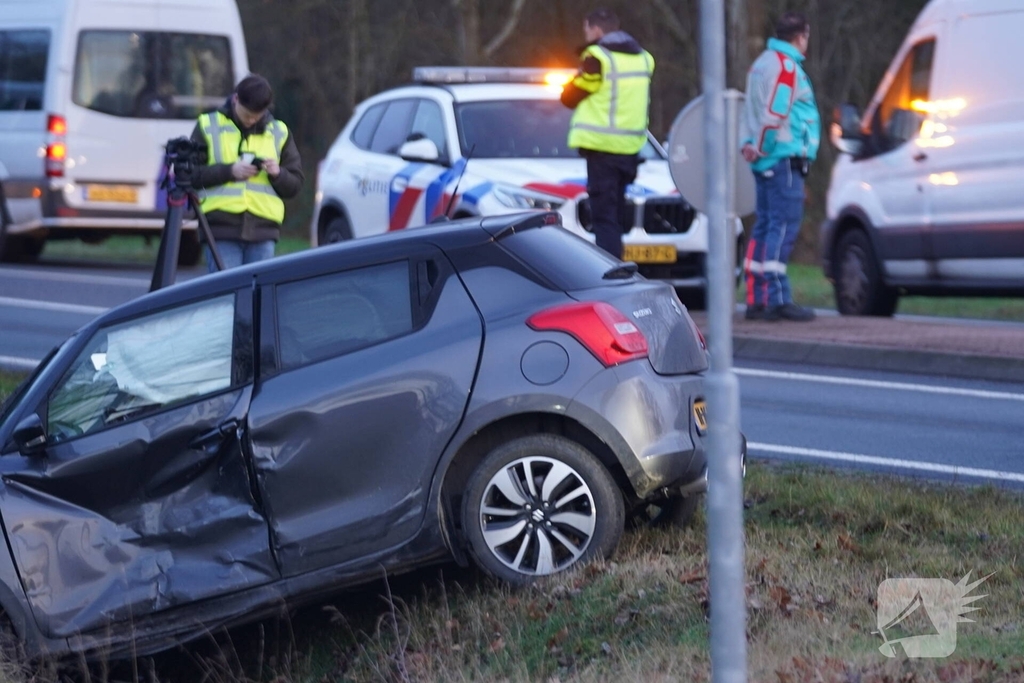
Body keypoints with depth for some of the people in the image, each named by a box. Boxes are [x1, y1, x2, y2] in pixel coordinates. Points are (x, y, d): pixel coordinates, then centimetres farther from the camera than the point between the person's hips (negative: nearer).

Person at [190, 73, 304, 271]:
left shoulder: (279, 133, 14)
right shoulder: (208, 127, 7)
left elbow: (295, 184, 15)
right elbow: (189, 174, 1)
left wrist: (278, 174, -8)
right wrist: (229, 171, -12)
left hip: (262, 230, 2)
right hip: (222, 228, -2)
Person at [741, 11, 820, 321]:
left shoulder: (763, 63, 19)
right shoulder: (787, 67, -12)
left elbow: (752, 109, 19)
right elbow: (774, 114, -20)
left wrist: (751, 143, 10)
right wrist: (760, 147, -10)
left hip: (767, 160, 10)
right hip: (785, 158, -10)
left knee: (765, 226, 11)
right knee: (783, 226, -11)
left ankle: (756, 299, 11)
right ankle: (777, 299, -15)